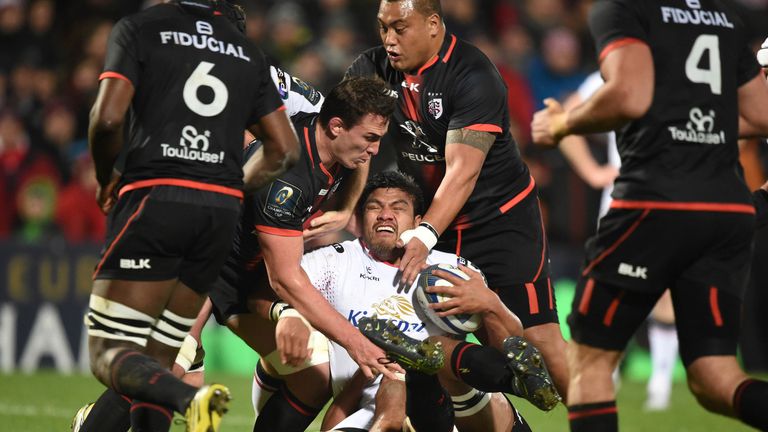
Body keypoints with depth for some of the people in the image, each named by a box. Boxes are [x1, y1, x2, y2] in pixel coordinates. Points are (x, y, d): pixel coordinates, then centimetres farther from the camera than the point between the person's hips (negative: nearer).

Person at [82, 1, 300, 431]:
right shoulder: (248, 52, 19)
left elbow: (108, 118, -7)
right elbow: (285, 149, 17)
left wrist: (107, 180, 10)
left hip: (155, 200, -5)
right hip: (223, 210, 5)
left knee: (110, 355, -7)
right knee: (157, 362, 12)